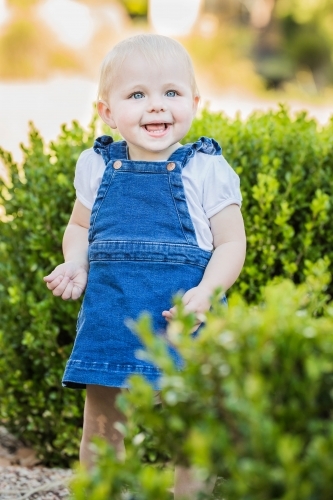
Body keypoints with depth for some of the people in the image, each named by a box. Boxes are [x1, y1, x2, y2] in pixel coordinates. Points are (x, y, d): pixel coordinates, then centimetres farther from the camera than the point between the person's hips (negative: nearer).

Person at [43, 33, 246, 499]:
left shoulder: (206, 170, -3)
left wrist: (205, 293, -19)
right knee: (100, 425, 8)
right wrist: (75, 267, 1)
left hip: (182, 320, -3)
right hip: (110, 317, 3)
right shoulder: (97, 167, 7)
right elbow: (80, 226, 21)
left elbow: (231, 243, -3)